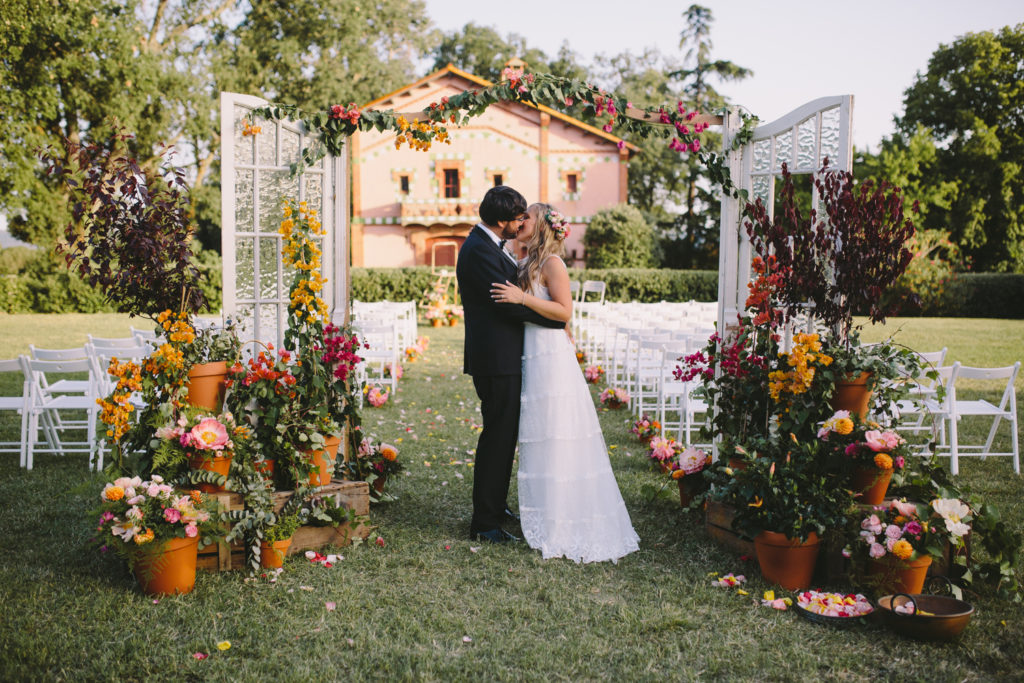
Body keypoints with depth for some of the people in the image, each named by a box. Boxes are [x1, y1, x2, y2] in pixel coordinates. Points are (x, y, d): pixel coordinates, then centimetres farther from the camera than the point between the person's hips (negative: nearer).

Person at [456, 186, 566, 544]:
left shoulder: (489, 244, 15)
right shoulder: (479, 250, -18)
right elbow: (510, 302, -22)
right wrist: (557, 322, -14)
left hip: (502, 356, 11)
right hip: (496, 357, -11)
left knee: (503, 434, 18)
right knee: (498, 436, -4)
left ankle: (495, 505, 32)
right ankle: (484, 523, 4)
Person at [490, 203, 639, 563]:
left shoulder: (551, 261, -9)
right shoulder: (526, 263, 16)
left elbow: (564, 310, -16)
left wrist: (522, 297, -21)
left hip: (551, 358, -8)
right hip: (531, 356, 8)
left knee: (554, 438, -3)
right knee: (539, 438, 11)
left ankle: (560, 525, 5)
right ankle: (547, 517, 21)